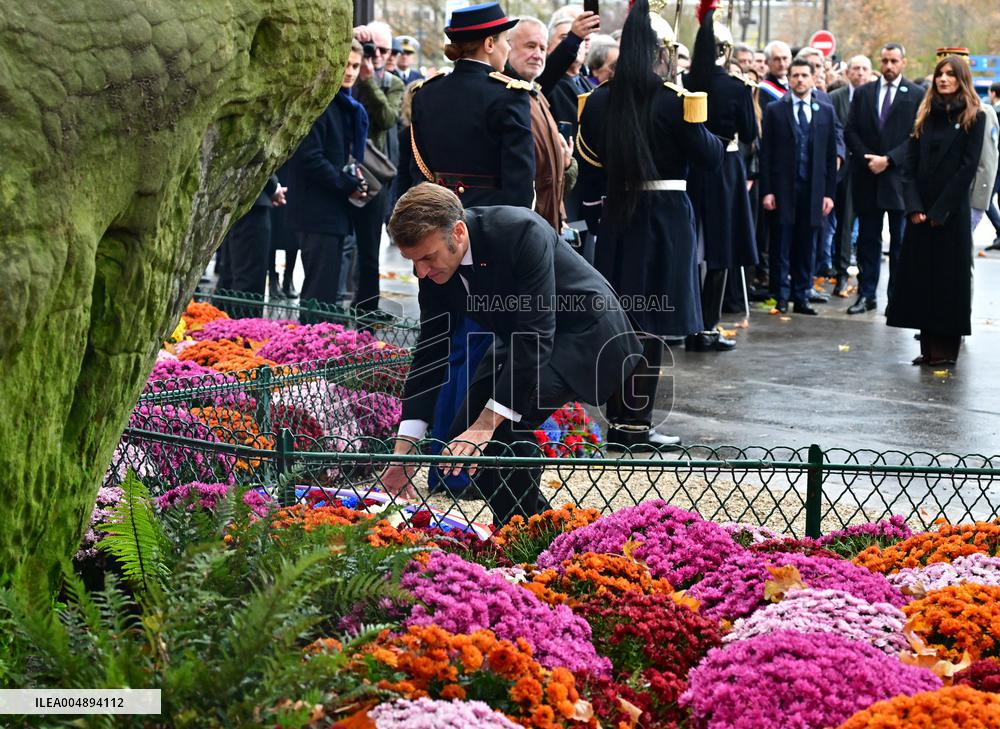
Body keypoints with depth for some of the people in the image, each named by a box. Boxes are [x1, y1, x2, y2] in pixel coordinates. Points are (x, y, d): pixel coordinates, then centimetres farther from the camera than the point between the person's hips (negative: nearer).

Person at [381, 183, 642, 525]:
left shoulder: (522, 232, -33)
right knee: (459, 443, -3)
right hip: (520, 342, 8)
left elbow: (536, 336, -34)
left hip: (584, 334, -8)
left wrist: (487, 423, -36)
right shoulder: (434, 261, -12)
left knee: (504, 428, -28)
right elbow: (430, 349, -6)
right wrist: (404, 447, -11)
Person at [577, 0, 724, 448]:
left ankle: (617, 419, 18)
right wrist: (699, 123, 10)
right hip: (664, 218, -5)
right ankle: (635, 424, 1)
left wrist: (597, 219, 17)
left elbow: (588, 167, 8)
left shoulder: (598, 101, 3)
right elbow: (711, 157, -8)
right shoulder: (673, 100, -12)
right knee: (651, 321, -1)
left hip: (615, 218, 5)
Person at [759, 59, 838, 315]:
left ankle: (801, 298, 13)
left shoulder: (826, 111, 10)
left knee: (806, 248, 6)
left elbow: (831, 155, 9)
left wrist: (829, 192, 3)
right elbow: (766, 153, 0)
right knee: (781, 247, 1)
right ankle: (780, 297, 8)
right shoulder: (775, 110, 3)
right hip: (783, 189, -2)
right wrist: (767, 190, -7)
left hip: (813, 191, 2)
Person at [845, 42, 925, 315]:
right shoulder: (863, 93, 11)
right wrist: (867, 159, -7)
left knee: (900, 240, 2)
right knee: (868, 239, 7)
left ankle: (897, 297, 8)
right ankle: (866, 294, 12)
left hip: (899, 177, -3)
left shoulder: (917, 95, 1)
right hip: (867, 178, 3)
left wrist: (888, 159, -13)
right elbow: (851, 131, 7)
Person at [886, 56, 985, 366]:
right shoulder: (925, 115, 11)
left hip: (952, 212, -5)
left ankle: (946, 348, 4)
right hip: (921, 212, 5)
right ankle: (929, 347, 12)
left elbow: (967, 167, -8)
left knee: (949, 278, -1)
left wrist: (940, 210, -13)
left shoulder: (974, 118, -2)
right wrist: (914, 206, -6)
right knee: (920, 276, 5)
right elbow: (910, 163, 6)